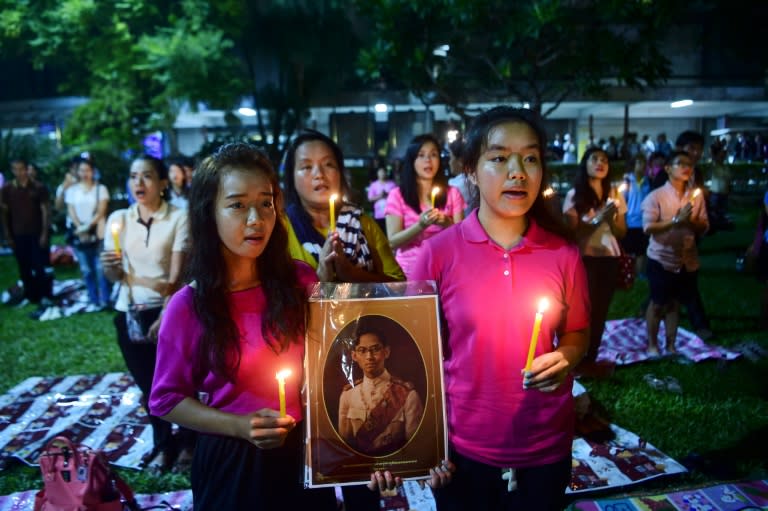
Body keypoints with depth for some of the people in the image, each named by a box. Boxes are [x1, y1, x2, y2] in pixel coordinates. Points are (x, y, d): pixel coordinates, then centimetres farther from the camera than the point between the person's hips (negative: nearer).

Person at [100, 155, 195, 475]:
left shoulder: (179, 218, -8)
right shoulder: (118, 218, 5)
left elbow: (177, 274, -12)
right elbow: (114, 276, 6)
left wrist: (165, 316, -19)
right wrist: (109, 266, -16)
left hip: (168, 311, -4)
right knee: (147, 384, 14)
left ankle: (187, 445, 25)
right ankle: (162, 445, 33)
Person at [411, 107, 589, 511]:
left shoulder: (563, 253, -6)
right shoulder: (438, 252, -11)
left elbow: (577, 333, 9)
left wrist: (566, 357, -14)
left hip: (545, 448, 2)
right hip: (463, 448, -1)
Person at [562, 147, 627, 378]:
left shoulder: (614, 194, 9)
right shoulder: (574, 195, -3)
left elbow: (621, 232, 9)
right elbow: (572, 231, -7)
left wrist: (611, 219, -11)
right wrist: (598, 219, -18)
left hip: (609, 259, 4)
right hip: (585, 259, -4)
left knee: (600, 311, 6)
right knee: (585, 310, -4)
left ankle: (590, 360, 18)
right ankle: (580, 361, 10)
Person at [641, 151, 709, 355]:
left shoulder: (696, 196, 4)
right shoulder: (656, 196, -10)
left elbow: (704, 228, 5)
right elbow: (648, 227, -18)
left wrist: (692, 221, -16)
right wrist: (677, 220, -25)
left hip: (687, 260, 4)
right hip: (662, 259, -4)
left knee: (675, 303, 14)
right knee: (658, 303, 6)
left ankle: (670, 345, 25)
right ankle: (652, 344, 21)